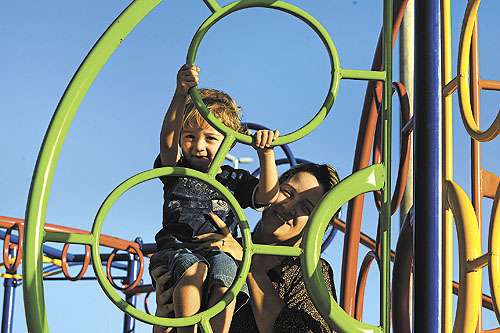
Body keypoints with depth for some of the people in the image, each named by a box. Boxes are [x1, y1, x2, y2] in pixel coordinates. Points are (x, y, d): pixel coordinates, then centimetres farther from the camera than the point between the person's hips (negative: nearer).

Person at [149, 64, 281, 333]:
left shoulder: (234, 180, 19)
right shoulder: (177, 171, 16)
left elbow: (268, 195, 1)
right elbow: (167, 140, -5)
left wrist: (266, 152, -15)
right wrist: (181, 94, -21)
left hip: (221, 252, 1)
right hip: (176, 248, -1)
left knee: (224, 285, -34)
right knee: (194, 269, -37)